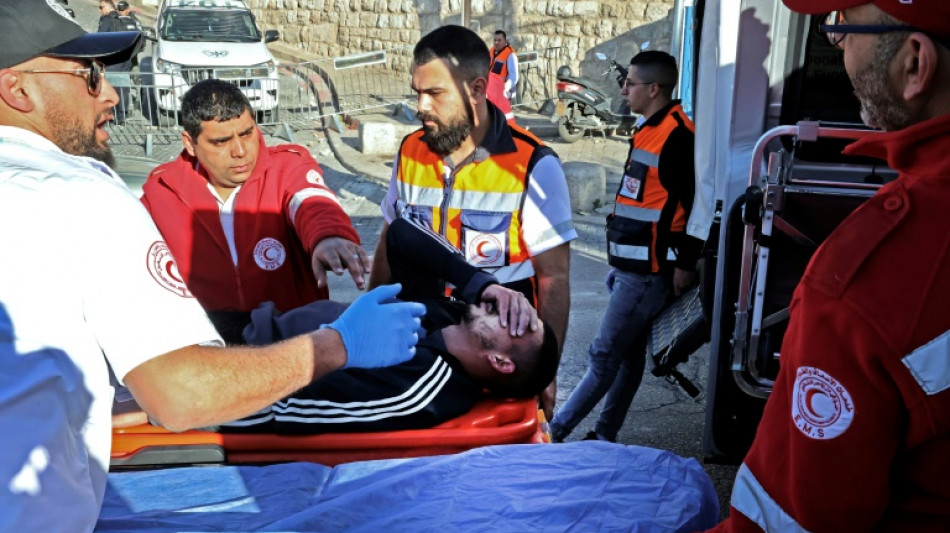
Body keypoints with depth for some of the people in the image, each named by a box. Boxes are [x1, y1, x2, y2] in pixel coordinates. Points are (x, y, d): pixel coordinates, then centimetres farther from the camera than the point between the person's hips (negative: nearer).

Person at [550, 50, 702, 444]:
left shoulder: (677, 135, -17)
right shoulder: (650, 130, 14)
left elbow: (695, 202, -20)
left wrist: (685, 263, -18)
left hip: (648, 272, -10)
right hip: (631, 267, 10)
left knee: (605, 355, -1)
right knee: (629, 353, 16)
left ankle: (556, 430, 8)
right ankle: (604, 436, 25)